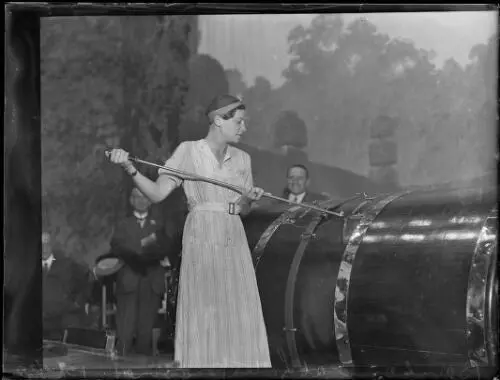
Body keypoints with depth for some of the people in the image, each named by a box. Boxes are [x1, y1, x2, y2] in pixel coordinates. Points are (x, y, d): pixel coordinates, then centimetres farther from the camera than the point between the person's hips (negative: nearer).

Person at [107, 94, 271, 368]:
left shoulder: (242, 159, 11)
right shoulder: (188, 151, -1)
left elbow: (243, 210, 15)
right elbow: (157, 193, -7)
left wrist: (249, 199, -8)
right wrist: (130, 169, -22)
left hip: (234, 242, 4)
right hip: (201, 241, -4)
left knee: (240, 316, 0)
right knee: (201, 315, -5)